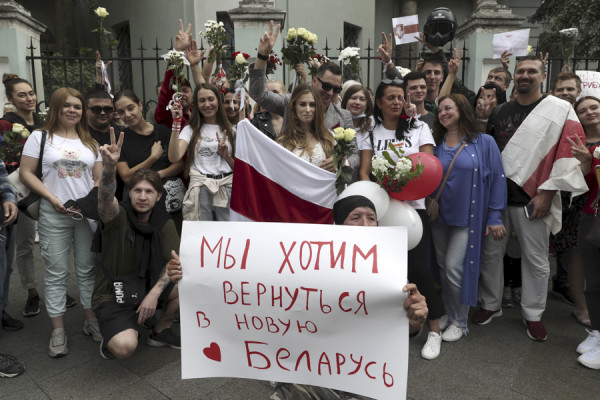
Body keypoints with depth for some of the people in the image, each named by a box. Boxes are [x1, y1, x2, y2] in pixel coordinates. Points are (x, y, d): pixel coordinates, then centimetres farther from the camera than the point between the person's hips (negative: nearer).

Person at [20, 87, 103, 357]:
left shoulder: (90, 142, 13)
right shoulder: (40, 137, 5)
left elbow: (99, 178, 10)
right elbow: (26, 173, -1)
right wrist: (51, 197, -12)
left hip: (88, 213, 3)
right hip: (54, 214, -2)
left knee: (88, 269, 8)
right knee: (57, 272, 2)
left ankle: (91, 321, 20)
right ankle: (58, 331, 11)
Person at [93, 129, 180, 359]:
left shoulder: (164, 223, -1)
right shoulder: (118, 216, -12)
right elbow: (106, 198, -35)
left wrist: (154, 293, -22)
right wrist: (110, 166, -55)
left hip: (148, 289, 4)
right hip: (113, 297, -4)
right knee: (124, 348, -28)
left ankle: (161, 331, 8)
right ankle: (111, 337, 11)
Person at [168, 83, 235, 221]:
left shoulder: (230, 131, 14)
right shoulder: (191, 130, 8)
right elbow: (174, 157, -10)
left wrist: (226, 156, -4)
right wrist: (176, 123, -10)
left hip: (227, 189, 2)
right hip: (200, 190, -1)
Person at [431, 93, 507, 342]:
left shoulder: (484, 142, -3)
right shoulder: (437, 144, 8)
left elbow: (497, 179, -4)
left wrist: (494, 216, -7)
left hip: (467, 216, -4)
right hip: (439, 215, 4)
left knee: (454, 267, -6)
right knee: (442, 267, 9)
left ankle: (459, 322, 14)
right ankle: (446, 314, 26)